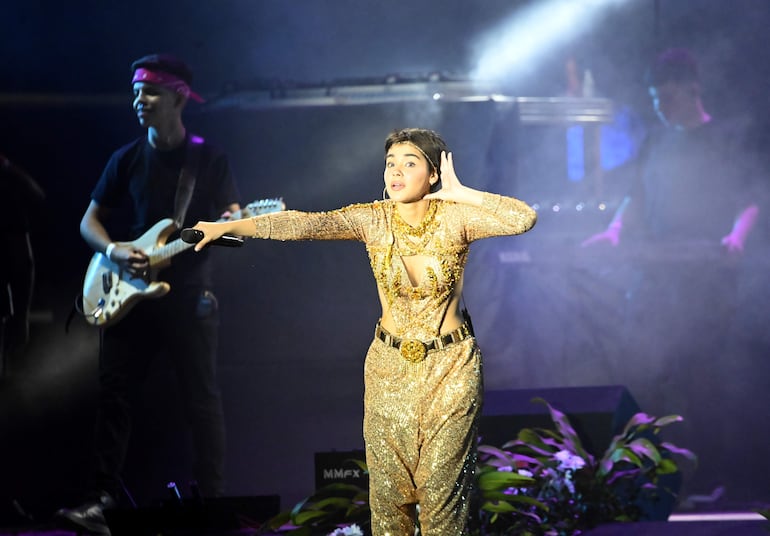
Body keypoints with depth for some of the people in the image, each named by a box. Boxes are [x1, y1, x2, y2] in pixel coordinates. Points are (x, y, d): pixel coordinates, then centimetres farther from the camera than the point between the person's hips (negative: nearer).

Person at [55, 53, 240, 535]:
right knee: (115, 396, -1)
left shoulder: (210, 159, 2)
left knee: (203, 400, -1)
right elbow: (90, 221, 13)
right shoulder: (127, 160, 10)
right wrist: (114, 251, -7)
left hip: (189, 296, -3)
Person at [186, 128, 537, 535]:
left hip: (450, 367, -2)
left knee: (441, 488, 6)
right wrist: (229, 226, -30)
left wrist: (458, 193, -21)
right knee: (389, 487, 9)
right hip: (390, 366, 2)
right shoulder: (374, 219, -9)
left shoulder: (454, 217, -13)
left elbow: (523, 218, -27)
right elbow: (306, 223, -20)